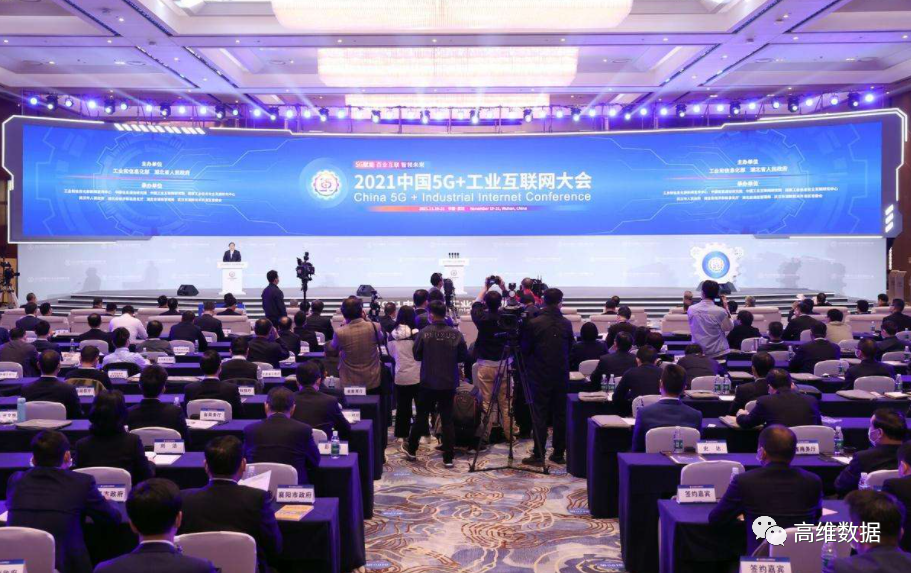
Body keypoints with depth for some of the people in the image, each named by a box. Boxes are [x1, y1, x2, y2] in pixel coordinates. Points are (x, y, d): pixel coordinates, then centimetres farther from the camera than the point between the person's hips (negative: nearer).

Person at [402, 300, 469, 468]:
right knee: (447, 419, 8)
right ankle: (448, 457, 8)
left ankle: (411, 449, 30)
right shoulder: (456, 334, -9)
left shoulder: (424, 333, -12)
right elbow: (464, 356, 0)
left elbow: (416, 355, -1)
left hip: (428, 382, 0)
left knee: (422, 416, 16)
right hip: (449, 383, 1)